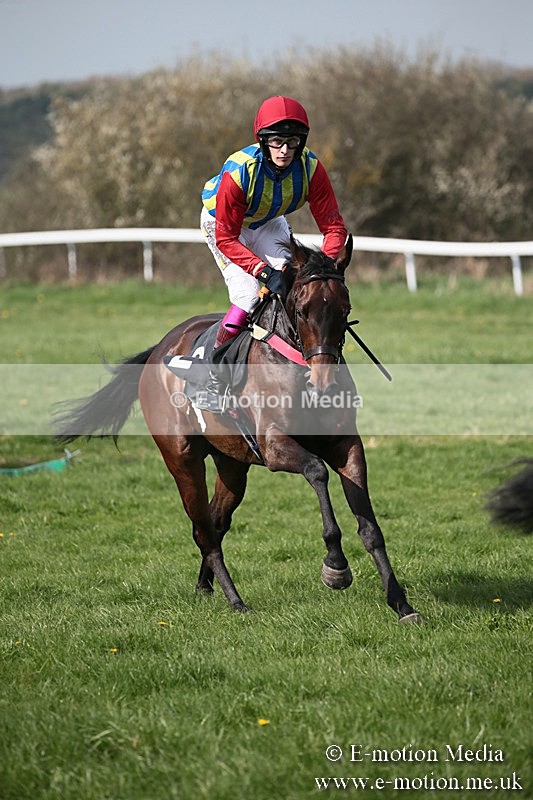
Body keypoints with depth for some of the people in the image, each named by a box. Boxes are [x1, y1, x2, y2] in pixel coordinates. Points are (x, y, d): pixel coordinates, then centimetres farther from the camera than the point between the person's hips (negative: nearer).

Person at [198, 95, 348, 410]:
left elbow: (333, 225, -23)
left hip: (268, 223, 4)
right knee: (249, 296, -20)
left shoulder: (310, 168, -29)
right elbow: (226, 239, -34)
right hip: (222, 223, -4)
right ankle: (212, 378, -8)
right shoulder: (237, 171, -39)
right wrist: (263, 271, -46)